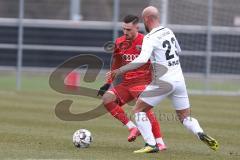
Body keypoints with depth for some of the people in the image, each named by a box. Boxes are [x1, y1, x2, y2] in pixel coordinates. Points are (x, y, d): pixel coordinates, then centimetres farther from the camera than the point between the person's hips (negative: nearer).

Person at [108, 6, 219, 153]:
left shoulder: (150, 38, -12)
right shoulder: (169, 31, 10)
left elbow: (142, 60, -27)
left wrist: (120, 70, -25)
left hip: (163, 82, -7)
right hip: (179, 79, 7)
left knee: (139, 110, 7)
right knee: (185, 118, 14)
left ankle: (151, 145, -3)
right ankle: (201, 134, -16)